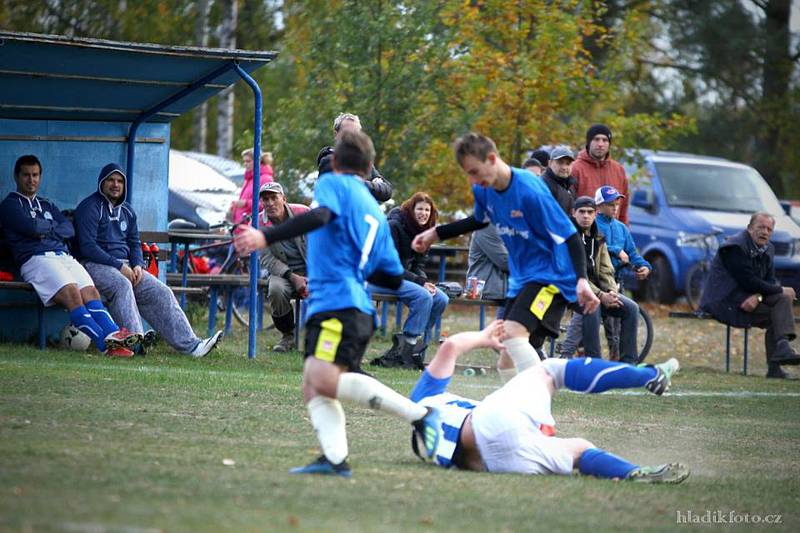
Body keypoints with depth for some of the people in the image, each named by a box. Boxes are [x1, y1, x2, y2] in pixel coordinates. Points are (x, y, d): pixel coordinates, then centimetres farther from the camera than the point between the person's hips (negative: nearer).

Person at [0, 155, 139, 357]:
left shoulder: (47, 205, 33)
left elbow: (69, 230, 16)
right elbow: (32, 227, -7)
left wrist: (46, 231, 0)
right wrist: (52, 225, 12)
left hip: (64, 256, 6)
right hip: (36, 259, -6)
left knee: (90, 291, -22)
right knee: (71, 291, -31)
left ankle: (113, 334, -42)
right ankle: (104, 342, -45)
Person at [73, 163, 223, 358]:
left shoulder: (127, 211, 21)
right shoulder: (91, 207, -4)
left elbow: (134, 243, 22)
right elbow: (87, 246, -13)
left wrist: (138, 265, -2)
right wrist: (119, 266, -19)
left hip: (125, 266, 7)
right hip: (95, 264, -7)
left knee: (160, 292, -10)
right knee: (122, 285, -38)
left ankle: (189, 344, -14)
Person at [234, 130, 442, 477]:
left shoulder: (333, 184, 5)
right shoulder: (375, 212, 27)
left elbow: (319, 216, -19)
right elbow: (394, 278, 25)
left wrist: (265, 237, -27)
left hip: (338, 302, -9)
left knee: (324, 379, -23)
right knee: (313, 388, 0)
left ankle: (420, 415, -22)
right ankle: (334, 458, -20)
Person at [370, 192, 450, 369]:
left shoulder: (423, 231, 9)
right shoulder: (393, 226, -15)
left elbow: (419, 265, 10)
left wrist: (425, 281, -13)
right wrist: (419, 282, -23)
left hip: (403, 277, 8)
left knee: (441, 299, -10)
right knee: (423, 296, -28)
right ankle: (407, 346, -24)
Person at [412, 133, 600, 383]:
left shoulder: (530, 191, -23)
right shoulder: (483, 190, 0)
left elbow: (569, 236, -21)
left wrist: (581, 279, -33)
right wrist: (437, 233, 24)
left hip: (550, 275, -9)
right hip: (521, 280, 9)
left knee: (513, 332, -31)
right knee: (507, 365, 8)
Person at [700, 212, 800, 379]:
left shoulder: (768, 249, 11)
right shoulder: (735, 247, -15)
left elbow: (770, 280, 4)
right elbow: (748, 281, -22)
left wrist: (757, 296, -20)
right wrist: (780, 290, -16)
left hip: (748, 298, 8)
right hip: (725, 301, -8)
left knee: (783, 299, -12)